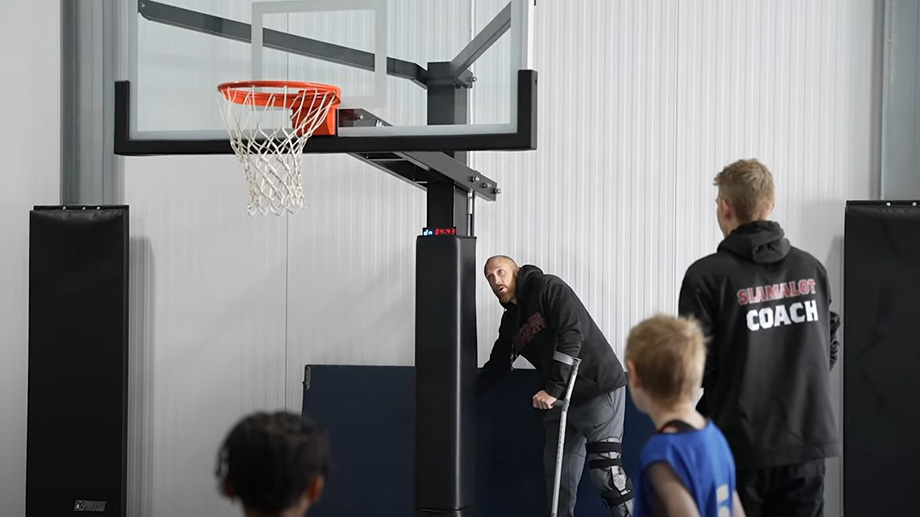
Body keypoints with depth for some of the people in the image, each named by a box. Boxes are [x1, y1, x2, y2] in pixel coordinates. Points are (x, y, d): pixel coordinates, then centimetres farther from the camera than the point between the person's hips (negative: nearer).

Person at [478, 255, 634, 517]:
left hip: (600, 387, -8)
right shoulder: (510, 321, 13)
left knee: (605, 470, -12)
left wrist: (552, 389, -23)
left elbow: (572, 335, -21)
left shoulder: (548, 287, -10)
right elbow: (497, 365, 23)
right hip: (562, 397, 8)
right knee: (557, 470, 8)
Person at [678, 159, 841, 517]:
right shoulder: (811, 269, 4)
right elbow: (828, 349, 11)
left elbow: (695, 364, -12)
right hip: (807, 439, 4)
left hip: (741, 446, -4)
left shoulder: (709, 275, -11)